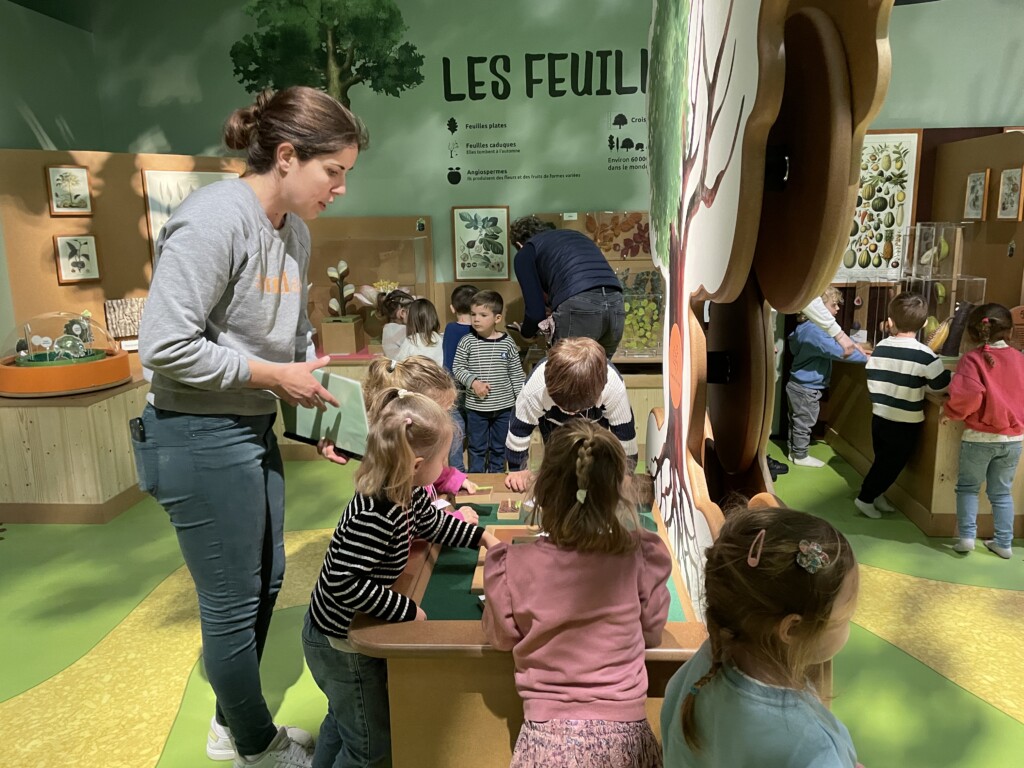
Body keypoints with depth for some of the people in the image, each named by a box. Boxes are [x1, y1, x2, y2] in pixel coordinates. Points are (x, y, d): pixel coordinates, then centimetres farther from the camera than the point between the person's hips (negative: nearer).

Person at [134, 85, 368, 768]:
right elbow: (166, 347, -24)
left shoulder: (296, 232, 7)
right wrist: (275, 376, -18)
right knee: (234, 604, 7)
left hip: (255, 427, 10)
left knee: (266, 582, 21)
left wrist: (316, 384, 2)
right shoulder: (215, 219, -21)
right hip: (200, 435, -9)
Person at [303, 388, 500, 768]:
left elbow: (432, 522, 14)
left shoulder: (407, 493, -7)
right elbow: (344, 582, -37)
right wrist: (406, 609, -29)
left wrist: (482, 536, 13)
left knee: (344, 717, 31)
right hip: (340, 641, -9)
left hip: (347, 631, 9)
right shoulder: (375, 515, -36)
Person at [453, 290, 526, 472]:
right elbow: (457, 368, -2)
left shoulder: (507, 343, -5)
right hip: (476, 407, -1)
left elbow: (516, 374, 1)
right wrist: (473, 381, -19)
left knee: (499, 447, 15)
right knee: (477, 448, 11)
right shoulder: (467, 341, -7)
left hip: (504, 406, 1)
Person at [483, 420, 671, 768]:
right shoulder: (638, 556, -11)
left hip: (550, 739, -1)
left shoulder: (517, 565, -14)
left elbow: (501, 637, 4)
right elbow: (652, 632, 5)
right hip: (626, 733, 1)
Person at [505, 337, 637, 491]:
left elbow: (625, 439, -28)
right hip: (553, 425, 0)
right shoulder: (535, 388, -43)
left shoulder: (615, 387, -42)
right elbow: (518, 432, -27)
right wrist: (519, 471, -28)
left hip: (596, 424, 1)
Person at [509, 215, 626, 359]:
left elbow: (536, 310, 11)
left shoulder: (525, 252, 18)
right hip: (615, 302, 6)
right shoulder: (575, 234, 36)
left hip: (578, 306, -6)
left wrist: (527, 333, 33)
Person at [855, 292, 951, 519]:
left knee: (883, 460, 21)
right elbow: (942, 385, -9)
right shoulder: (924, 355, -17)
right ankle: (866, 498, 14)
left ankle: (875, 495, 30)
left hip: (879, 416, 5)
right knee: (892, 464, 10)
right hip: (906, 422, -5)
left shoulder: (879, 349, -1)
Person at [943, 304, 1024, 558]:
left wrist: (952, 412, -9)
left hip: (979, 437, -4)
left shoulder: (972, 359, -12)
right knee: (1001, 491, 16)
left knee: (967, 487, 14)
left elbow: (969, 394, -27)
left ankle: (966, 535, 6)